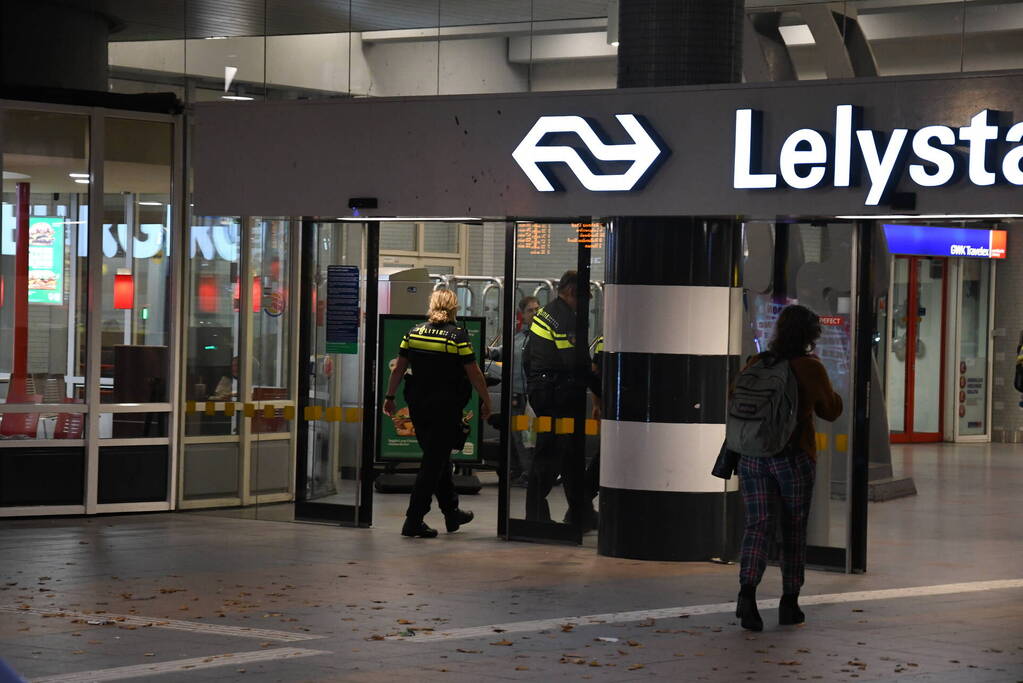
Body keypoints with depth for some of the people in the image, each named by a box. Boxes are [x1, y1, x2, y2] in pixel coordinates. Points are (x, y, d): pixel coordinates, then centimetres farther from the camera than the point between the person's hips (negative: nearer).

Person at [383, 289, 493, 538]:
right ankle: (413, 522, -3)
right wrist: (486, 402, 3)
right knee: (434, 462, 0)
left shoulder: (414, 332, 2)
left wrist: (390, 397, 16)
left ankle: (452, 511, 31)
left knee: (438, 457, 19)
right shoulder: (457, 336, -11)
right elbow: (474, 374, -8)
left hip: (418, 405, 5)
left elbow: (398, 369, 6)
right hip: (446, 409, -5)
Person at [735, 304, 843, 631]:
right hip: (794, 458, -3)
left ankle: (747, 591, -21)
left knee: (757, 524, 0)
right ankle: (789, 602, 16)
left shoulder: (757, 363, 2)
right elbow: (831, 410, 3)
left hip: (752, 455, 3)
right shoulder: (811, 368, -9)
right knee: (794, 529, 11)